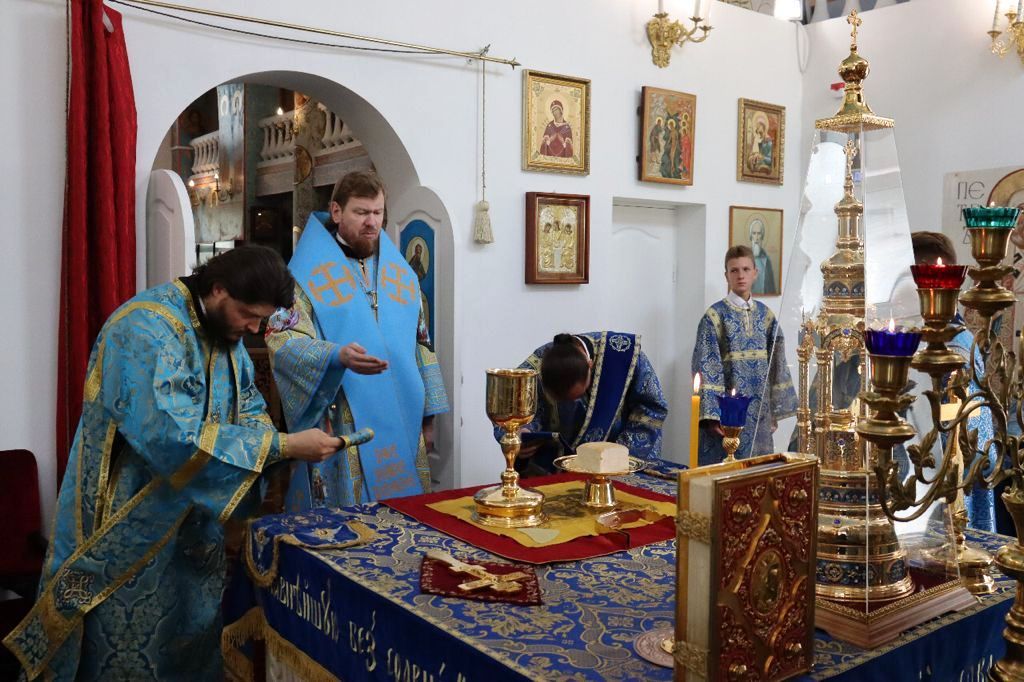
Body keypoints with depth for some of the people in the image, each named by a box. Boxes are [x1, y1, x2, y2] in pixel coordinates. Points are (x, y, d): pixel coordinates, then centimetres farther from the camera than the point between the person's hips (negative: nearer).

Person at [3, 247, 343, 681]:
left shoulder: (224, 331, 4)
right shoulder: (149, 327, -25)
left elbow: (248, 410, 11)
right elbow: (171, 434, -35)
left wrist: (273, 442, -12)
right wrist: (282, 445, -32)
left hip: (194, 514, 8)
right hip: (132, 523, -8)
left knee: (192, 635, 18)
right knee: (133, 646, 6)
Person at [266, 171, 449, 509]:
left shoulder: (402, 274, 12)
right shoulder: (307, 273, -3)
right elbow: (284, 340, -13)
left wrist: (427, 415, 11)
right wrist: (338, 356, -31)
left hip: (401, 427, 5)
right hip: (339, 428, -4)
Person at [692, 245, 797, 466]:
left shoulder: (765, 314, 8)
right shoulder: (715, 316, -6)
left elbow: (776, 363, 11)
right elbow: (706, 367, -11)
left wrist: (775, 409, 8)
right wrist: (712, 413, -18)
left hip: (759, 411, 5)